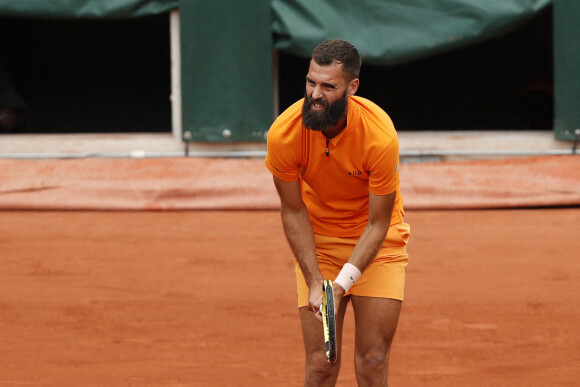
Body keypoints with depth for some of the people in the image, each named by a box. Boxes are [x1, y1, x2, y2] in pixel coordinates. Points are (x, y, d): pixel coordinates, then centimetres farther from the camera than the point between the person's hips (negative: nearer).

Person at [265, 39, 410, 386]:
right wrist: (315, 282, -18)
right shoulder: (284, 133, -23)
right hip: (317, 242, 1)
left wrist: (341, 285, -28)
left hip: (376, 240, -1)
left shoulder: (380, 136, -29)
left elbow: (378, 224, -19)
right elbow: (294, 213, -10)